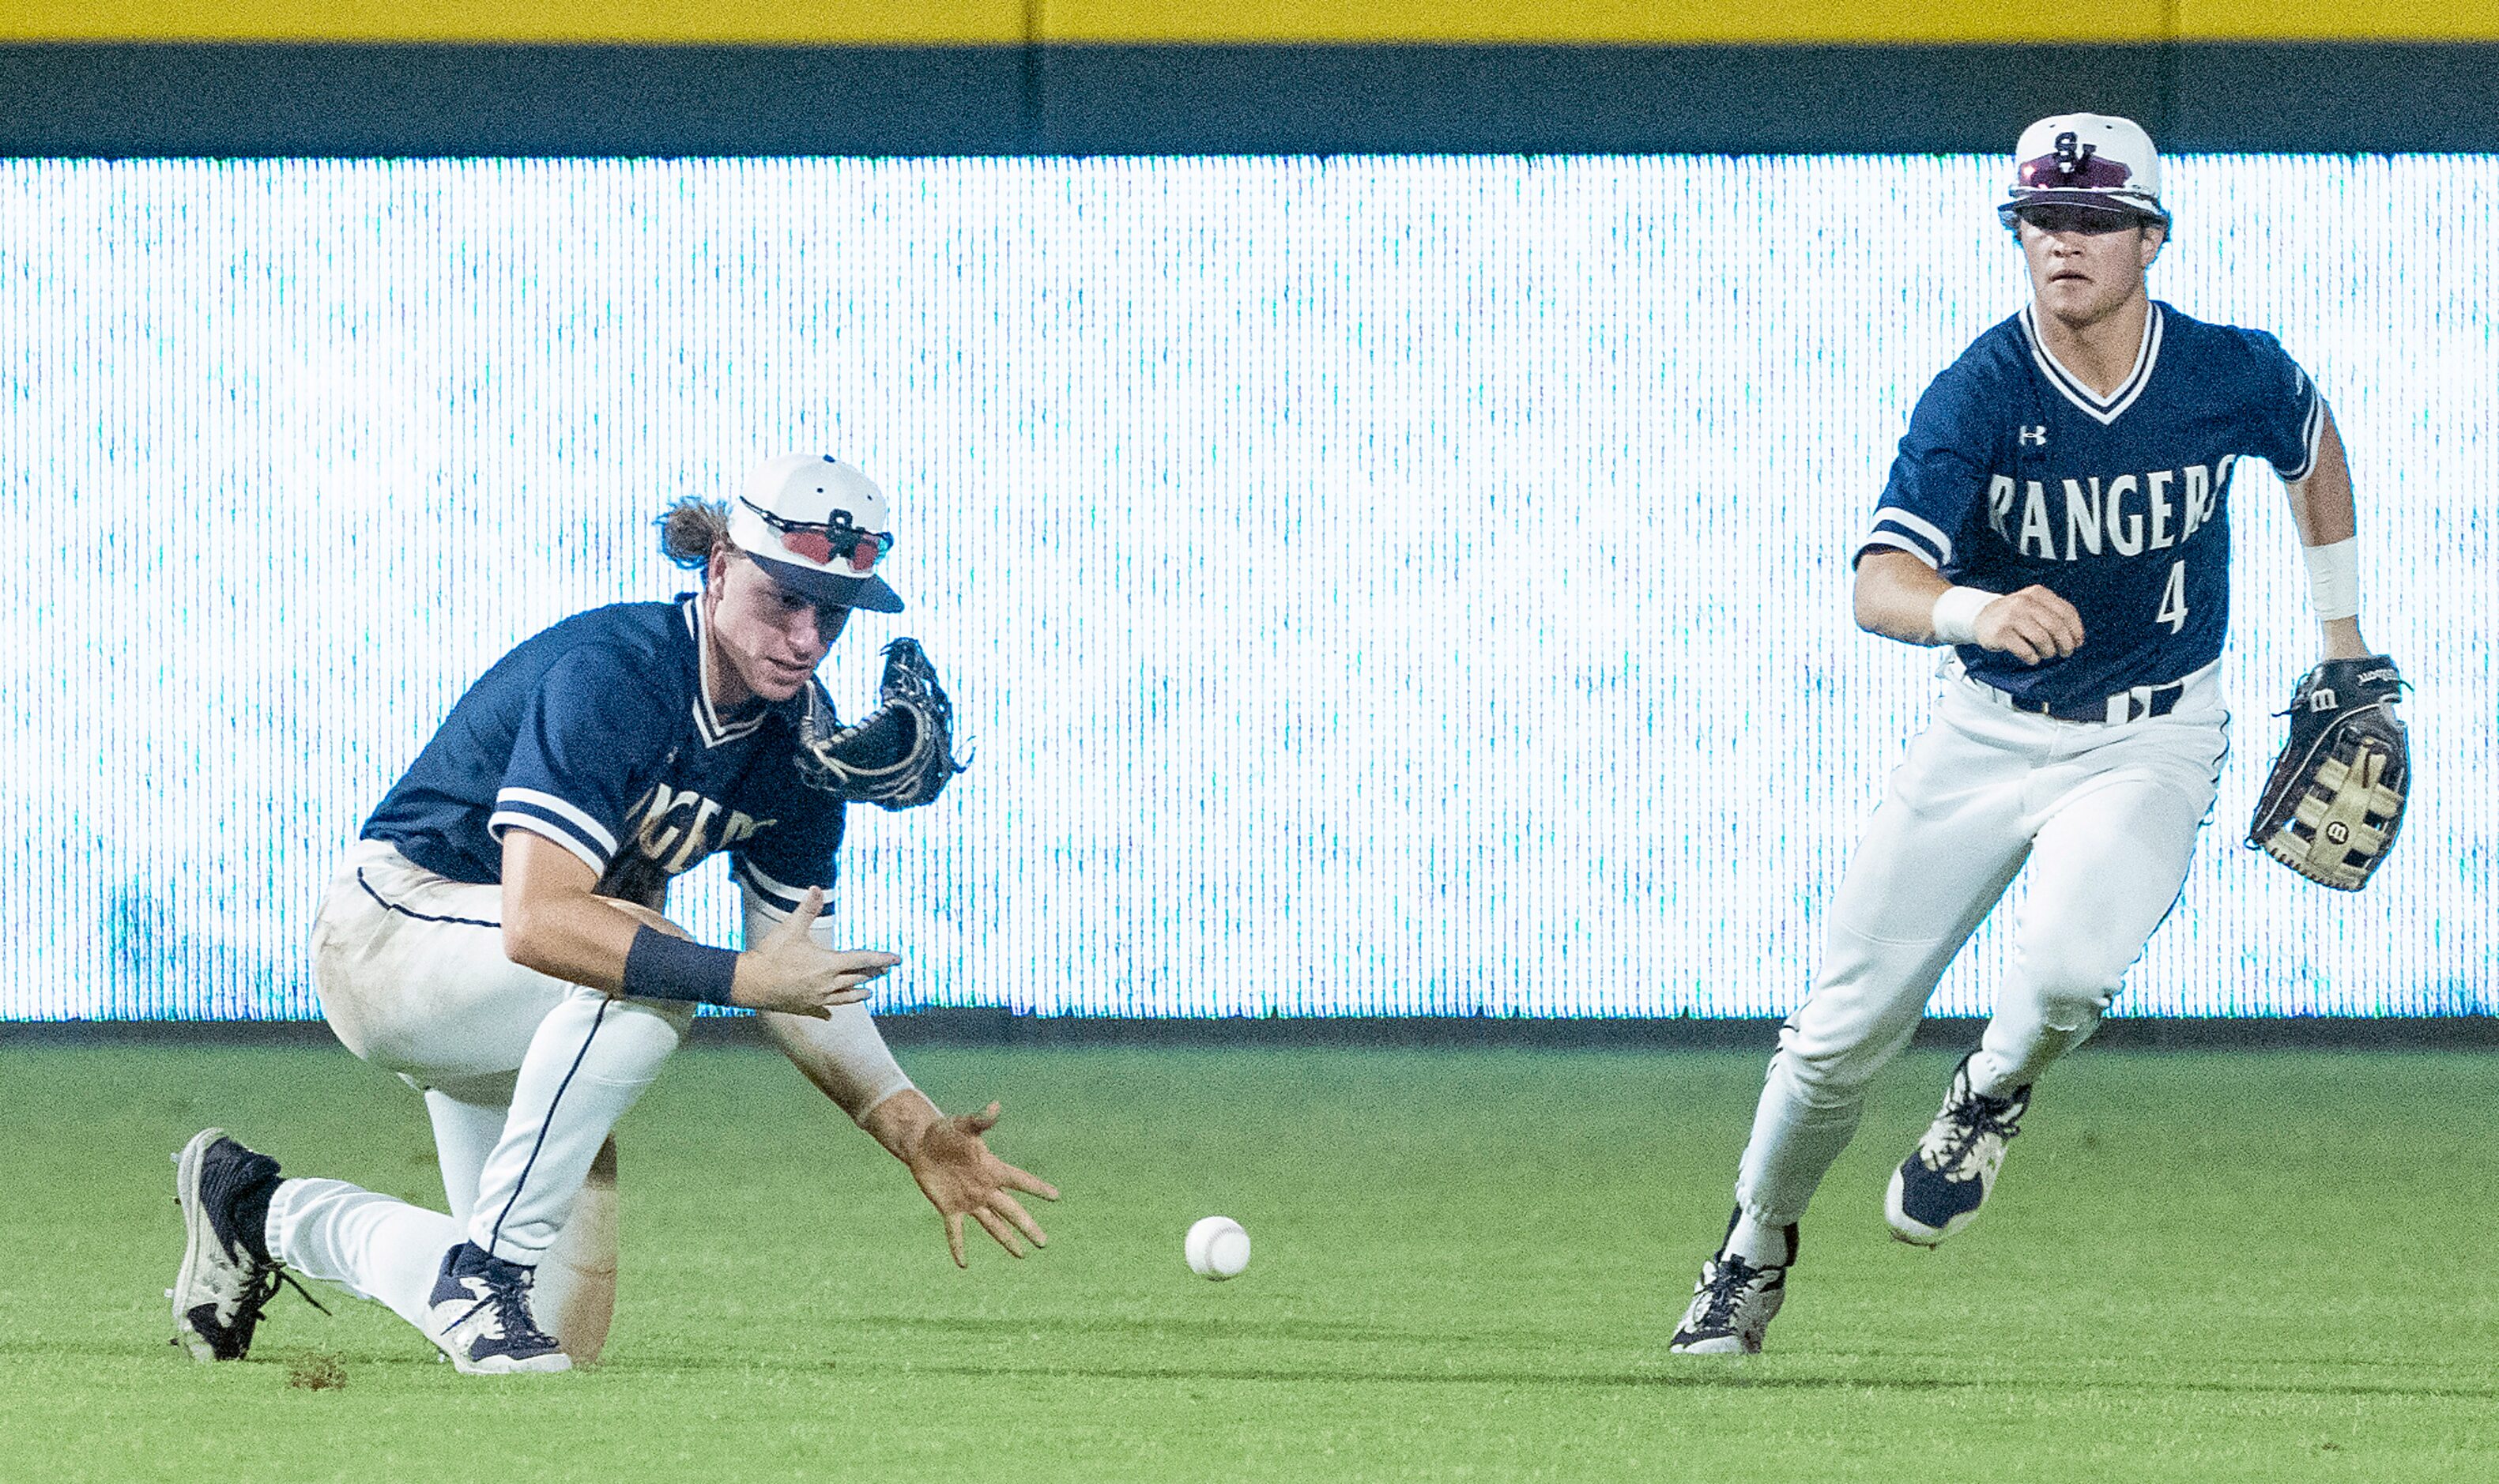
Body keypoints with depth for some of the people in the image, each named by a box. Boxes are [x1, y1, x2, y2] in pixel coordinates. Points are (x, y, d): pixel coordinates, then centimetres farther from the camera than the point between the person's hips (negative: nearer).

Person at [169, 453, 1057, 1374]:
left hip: (513, 1009, 8)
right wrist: (743, 978, -44)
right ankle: (485, 1271, -24)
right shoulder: (612, 675, -29)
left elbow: (806, 979, 1)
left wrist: (913, 1132, -13)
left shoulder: (799, 736, -5)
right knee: (643, 964, -36)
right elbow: (537, 922, -40)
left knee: (563, 1337, 6)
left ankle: (265, 1211, 27)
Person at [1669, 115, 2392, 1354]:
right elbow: (1880, 586, -31)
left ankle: (1991, 1098, 6)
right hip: (1990, 731, 1)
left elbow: (2314, 448, 12)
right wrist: (1979, 610, -53)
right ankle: (1758, 1242, 29)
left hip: (2151, 745, -1)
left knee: (2067, 962, -29)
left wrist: (2341, 638, 16)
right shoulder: (1978, 393, -19)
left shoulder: (2233, 376, -14)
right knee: (1849, 1017, 2)